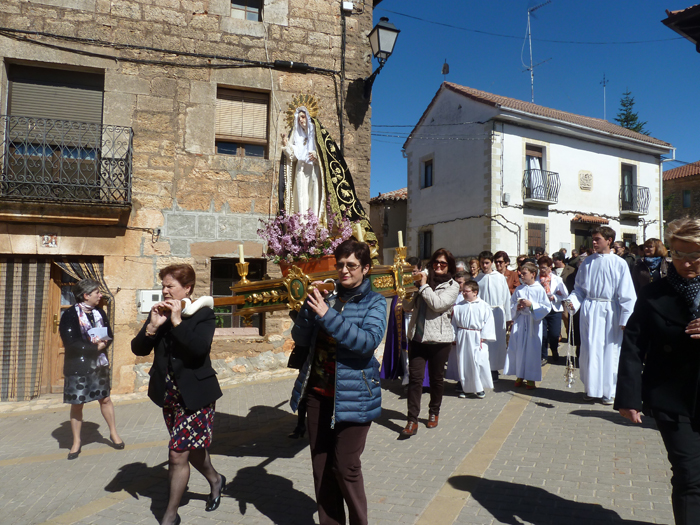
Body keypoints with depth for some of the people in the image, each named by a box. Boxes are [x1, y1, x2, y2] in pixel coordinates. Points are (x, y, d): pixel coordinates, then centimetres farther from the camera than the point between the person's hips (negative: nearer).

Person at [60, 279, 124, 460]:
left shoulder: (100, 312, 4)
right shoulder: (70, 315, -13)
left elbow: (109, 335, 6)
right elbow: (71, 343, -20)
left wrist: (103, 343, -16)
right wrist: (95, 347, -13)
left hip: (99, 363, 4)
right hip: (78, 365, -4)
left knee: (105, 399, 10)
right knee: (77, 404, 7)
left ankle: (114, 433, 25)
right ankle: (76, 442, 23)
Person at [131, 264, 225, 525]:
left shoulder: (203, 314, -12)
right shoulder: (159, 313, 3)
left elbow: (200, 348, -28)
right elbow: (138, 349, -2)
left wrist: (177, 321, -25)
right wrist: (152, 326, -18)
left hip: (195, 395, -6)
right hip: (169, 394, 6)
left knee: (178, 454, -2)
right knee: (192, 448, 20)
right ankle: (215, 480, 47)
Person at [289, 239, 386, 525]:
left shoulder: (374, 302, -4)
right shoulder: (327, 296, 6)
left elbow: (369, 341, -23)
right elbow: (300, 338, 2)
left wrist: (327, 315, -28)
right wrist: (310, 306, -15)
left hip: (353, 396, -4)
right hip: (318, 392, 5)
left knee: (345, 466, 1)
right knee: (321, 466, 14)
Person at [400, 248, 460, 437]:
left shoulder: (452, 286, 0)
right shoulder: (423, 281, 8)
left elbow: (437, 304, -17)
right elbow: (408, 306, 5)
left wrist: (424, 286, -11)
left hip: (439, 339, -2)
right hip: (417, 336, 2)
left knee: (436, 378, 12)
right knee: (415, 378, -3)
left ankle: (434, 413, 33)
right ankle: (412, 420, 2)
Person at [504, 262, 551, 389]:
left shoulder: (539, 289, -4)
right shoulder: (518, 289, 8)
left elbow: (547, 307, -8)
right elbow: (511, 306, 14)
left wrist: (532, 305, -17)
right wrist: (517, 307, -7)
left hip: (533, 323, -3)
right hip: (519, 322, 4)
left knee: (532, 350, 1)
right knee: (518, 349, 5)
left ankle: (531, 378, 14)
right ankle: (519, 375, 20)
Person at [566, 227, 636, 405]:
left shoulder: (619, 263, -2)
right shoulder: (587, 262, 6)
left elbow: (626, 295, -3)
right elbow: (579, 288, 10)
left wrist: (625, 320, -7)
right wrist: (573, 300, -9)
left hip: (610, 312, -2)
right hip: (589, 311, 2)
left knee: (610, 351, 4)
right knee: (590, 350, 5)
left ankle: (608, 391, 18)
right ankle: (591, 388, 20)